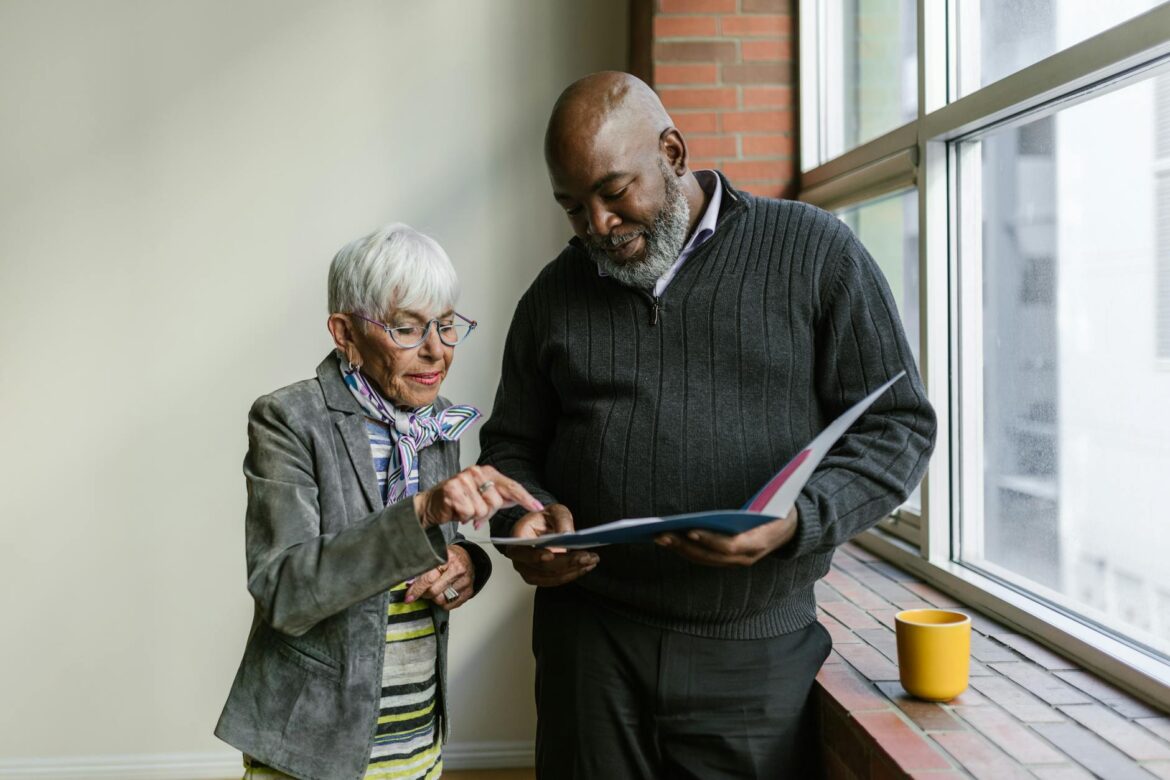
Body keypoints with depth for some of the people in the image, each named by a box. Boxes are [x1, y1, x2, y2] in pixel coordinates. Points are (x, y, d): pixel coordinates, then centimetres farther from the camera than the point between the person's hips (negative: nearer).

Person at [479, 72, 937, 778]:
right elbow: (510, 447, 16)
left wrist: (794, 522, -18)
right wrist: (526, 516, -6)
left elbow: (897, 427, -2)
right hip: (590, 643, 3)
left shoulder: (815, 251, -1)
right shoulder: (555, 293, 10)